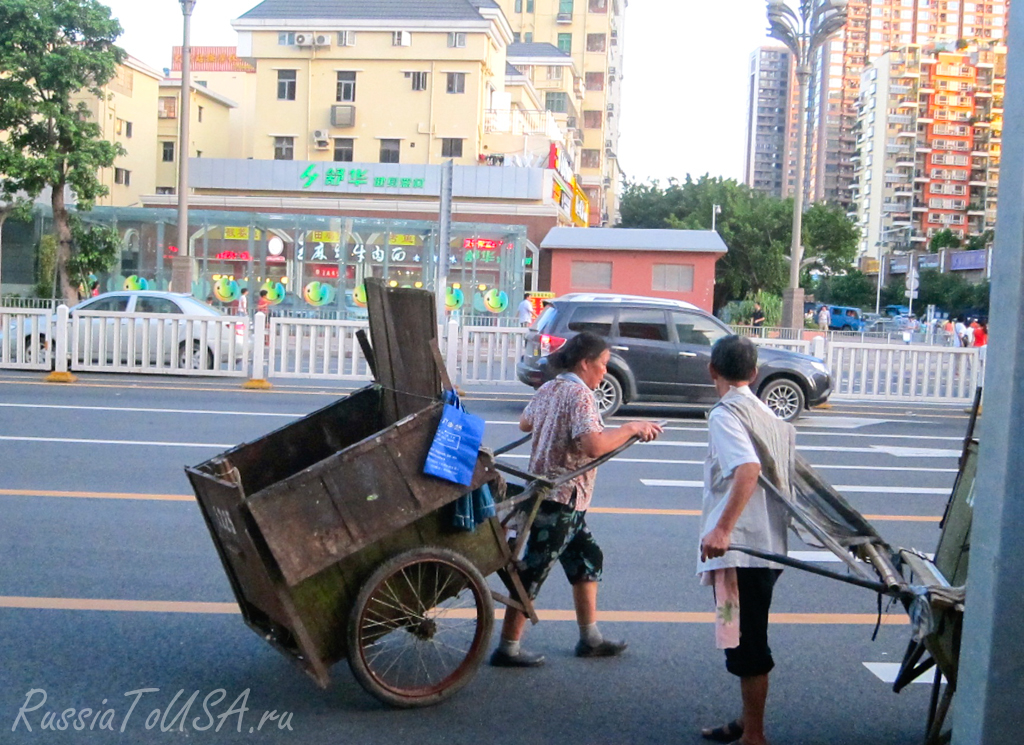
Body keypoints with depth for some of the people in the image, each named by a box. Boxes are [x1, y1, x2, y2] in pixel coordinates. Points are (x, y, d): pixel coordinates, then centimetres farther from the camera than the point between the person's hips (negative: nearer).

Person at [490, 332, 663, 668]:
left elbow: (525, 423, 25)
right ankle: (507, 649, 6)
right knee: (533, 571, -2)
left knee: (588, 559, 18)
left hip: (543, 488, 10)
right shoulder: (580, 394, -17)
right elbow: (594, 445, -31)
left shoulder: (548, 389, 9)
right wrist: (631, 428, -19)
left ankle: (590, 639, 27)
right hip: (561, 499, -10)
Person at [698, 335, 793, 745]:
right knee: (749, 640, 20)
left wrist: (721, 529, -34)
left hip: (740, 547, -10)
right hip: (769, 543, 10)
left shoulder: (725, 413, -12)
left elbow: (748, 468, -28)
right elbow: (786, 472, 19)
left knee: (746, 646, -1)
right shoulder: (769, 414, 15)